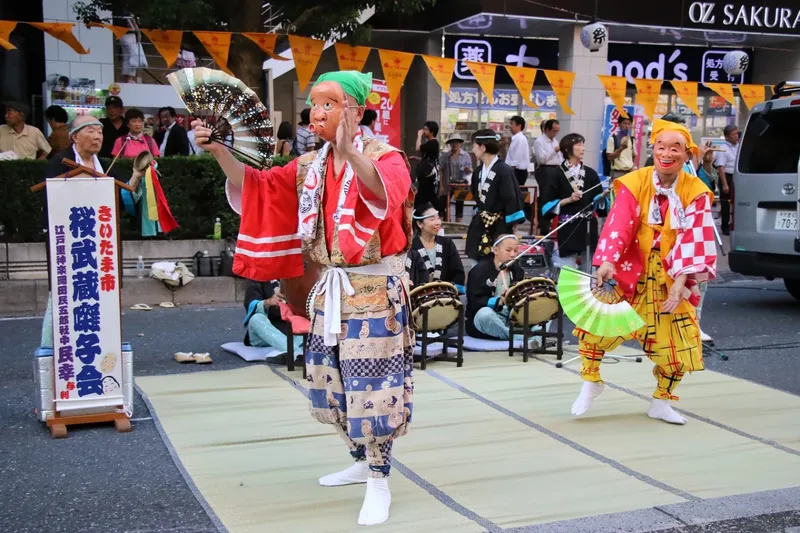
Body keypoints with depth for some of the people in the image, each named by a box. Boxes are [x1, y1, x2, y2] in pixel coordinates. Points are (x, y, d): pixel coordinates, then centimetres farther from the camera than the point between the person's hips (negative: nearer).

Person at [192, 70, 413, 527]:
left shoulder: (385, 156, -12)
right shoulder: (310, 166, 7)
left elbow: (386, 193, -35)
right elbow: (257, 186, 4)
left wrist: (348, 153, -53)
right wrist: (220, 150, -12)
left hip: (375, 288, -7)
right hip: (333, 287, 7)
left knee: (372, 384, -3)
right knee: (336, 382, 16)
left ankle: (379, 482, 13)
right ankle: (364, 462, 35)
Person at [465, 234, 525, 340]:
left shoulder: (517, 270, 10)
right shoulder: (480, 270, -10)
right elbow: (474, 301, -19)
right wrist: (499, 301, -33)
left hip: (511, 316, 6)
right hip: (484, 317, -6)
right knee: (485, 314, -39)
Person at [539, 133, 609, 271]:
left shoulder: (590, 173, 8)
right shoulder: (558, 174, -1)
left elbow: (597, 201, 8)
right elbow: (546, 203, -2)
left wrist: (603, 195, -12)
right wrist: (568, 200, -12)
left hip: (588, 226, 3)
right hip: (567, 228, -3)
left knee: (590, 269, 5)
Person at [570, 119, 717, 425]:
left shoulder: (696, 192, -4)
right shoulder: (634, 184, -6)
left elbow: (694, 239, -11)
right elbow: (618, 226, -17)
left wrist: (682, 279, -23)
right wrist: (607, 261, -33)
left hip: (670, 279, 2)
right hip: (630, 274, -1)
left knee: (679, 341, 3)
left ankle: (662, 403, 25)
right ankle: (591, 383, 11)